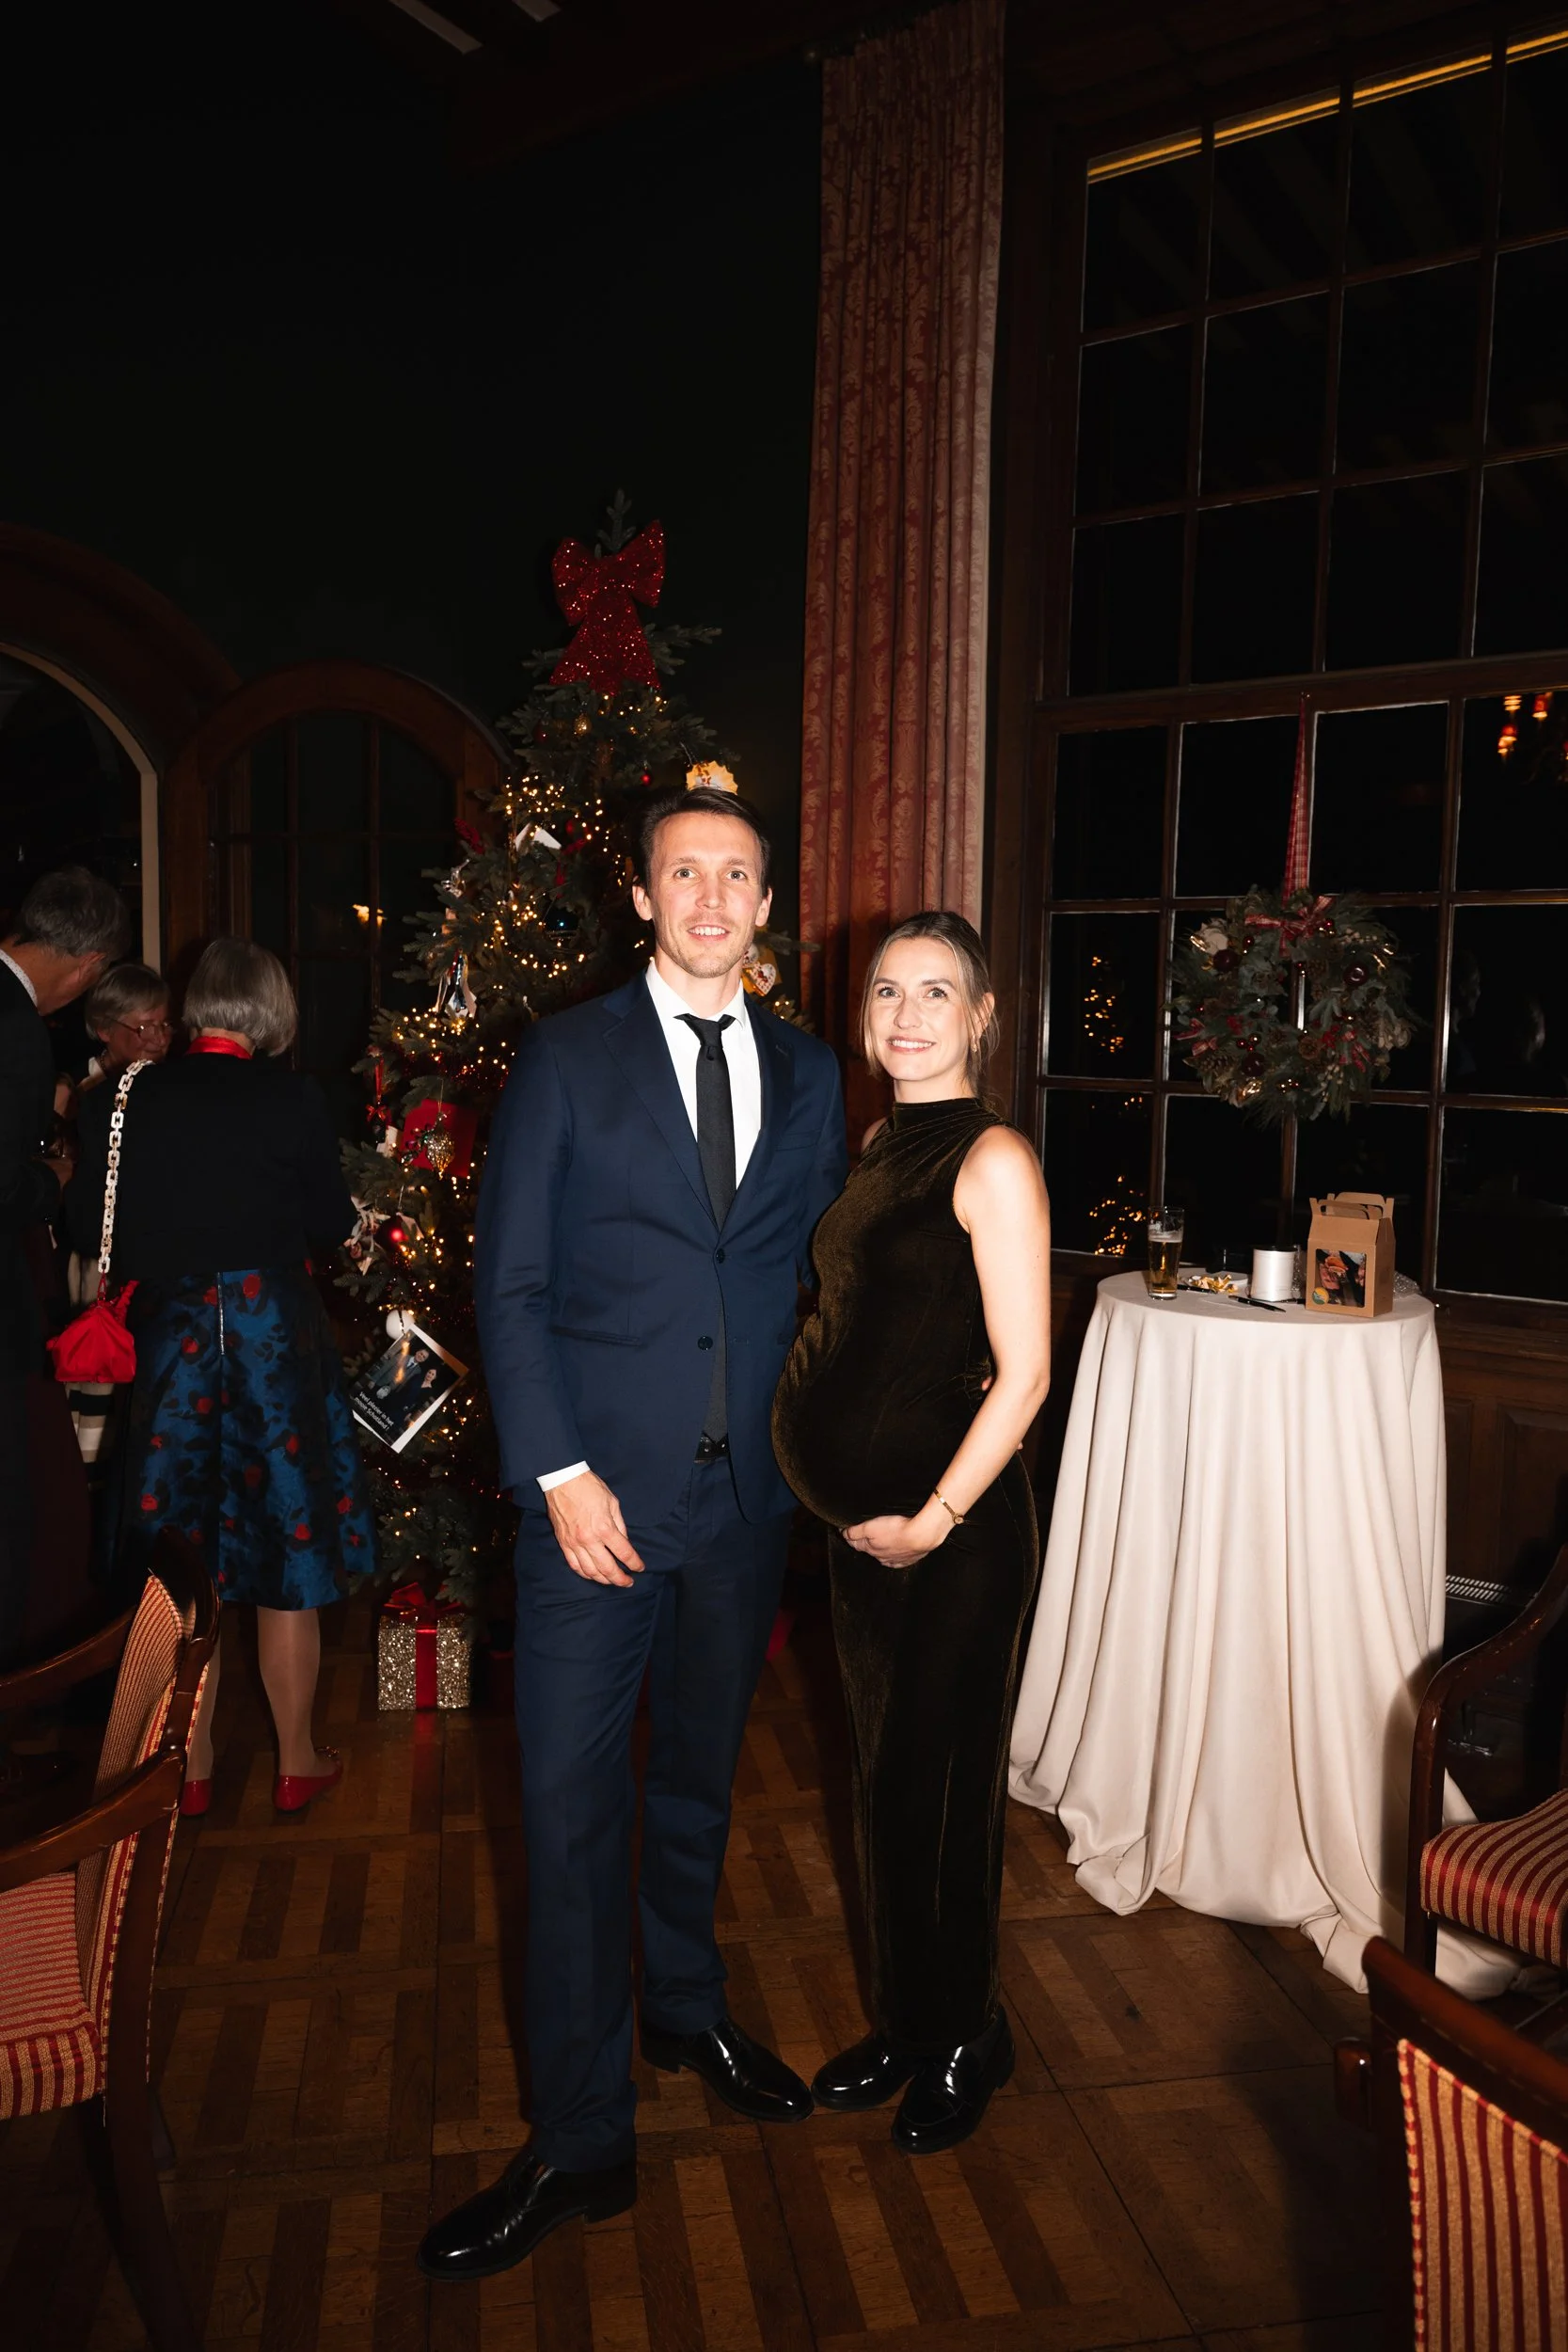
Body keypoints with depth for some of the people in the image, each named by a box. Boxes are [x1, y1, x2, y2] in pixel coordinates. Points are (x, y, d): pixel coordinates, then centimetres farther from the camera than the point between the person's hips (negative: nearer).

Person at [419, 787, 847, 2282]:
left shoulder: (806, 1074, 8)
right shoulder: (567, 1059, -2)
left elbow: (819, 1267, 11)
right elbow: (510, 1282, -6)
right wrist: (560, 1473, -13)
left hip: (750, 1488, 3)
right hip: (600, 1487, -3)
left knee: (699, 1776, 20)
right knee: (573, 1807, 1)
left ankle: (685, 2008, 44)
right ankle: (581, 2141, 18)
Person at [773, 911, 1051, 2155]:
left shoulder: (993, 1159, -14)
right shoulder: (881, 1142, 9)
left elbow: (1023, 1371, -17)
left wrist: (931, 1520, -16)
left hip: (953, 1522, -7)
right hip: (862, 1512, 7)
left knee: (948, 1777, 9)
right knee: (883, 1770, 18)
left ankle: (962, 2040, 31)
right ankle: (901, 2020, 38)